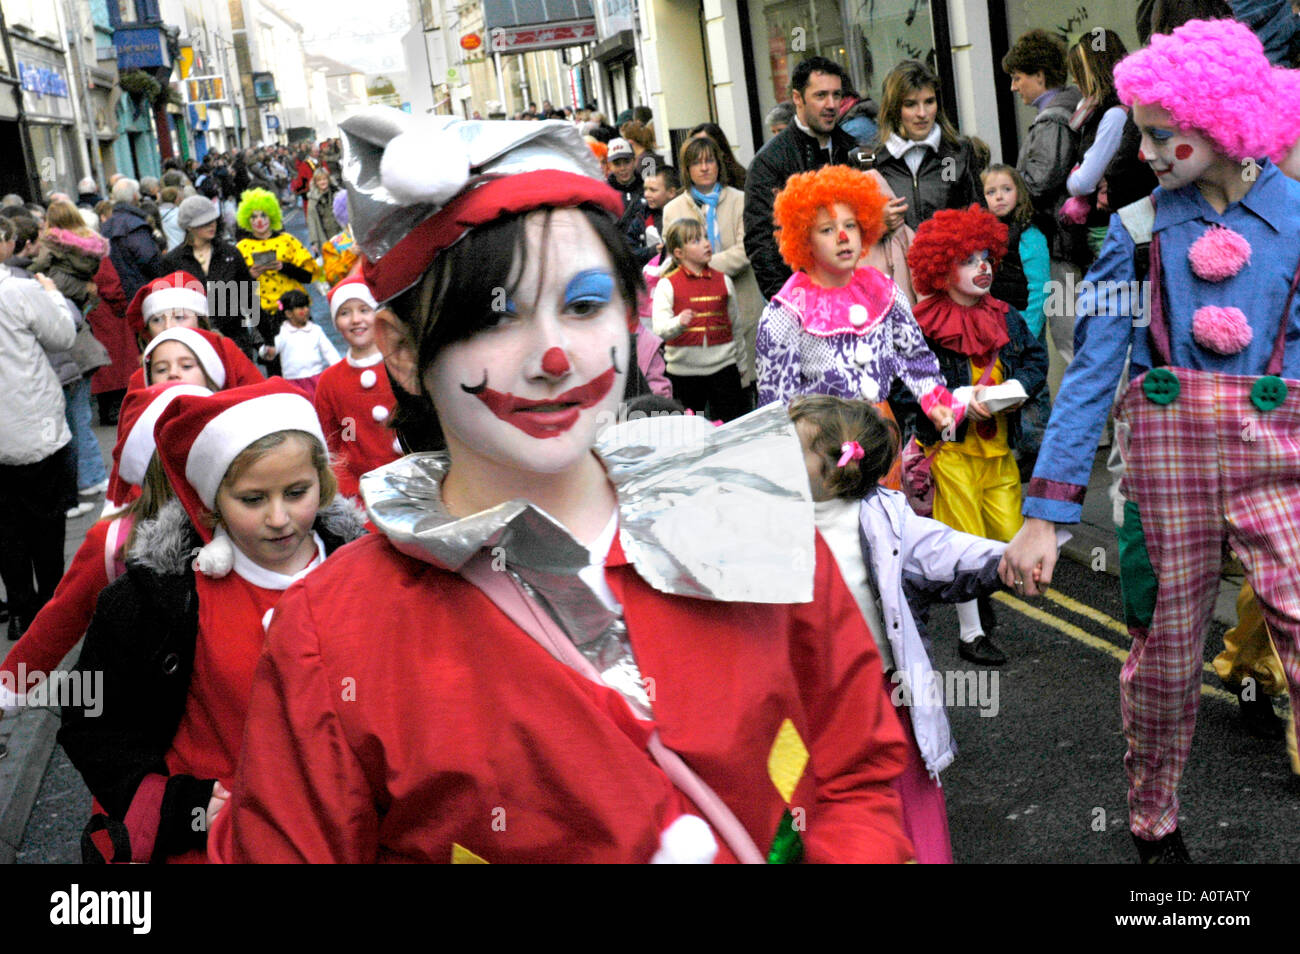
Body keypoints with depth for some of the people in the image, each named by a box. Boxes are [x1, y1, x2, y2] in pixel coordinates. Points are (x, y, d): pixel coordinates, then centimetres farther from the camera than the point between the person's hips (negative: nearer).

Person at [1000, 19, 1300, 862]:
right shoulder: (1140, 228, 3)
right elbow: (1091, 373, -1)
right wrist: (1045, 514, -8)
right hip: (1164, 448, 1)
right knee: (1165, 656, 10)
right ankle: (1154, 823, 32)